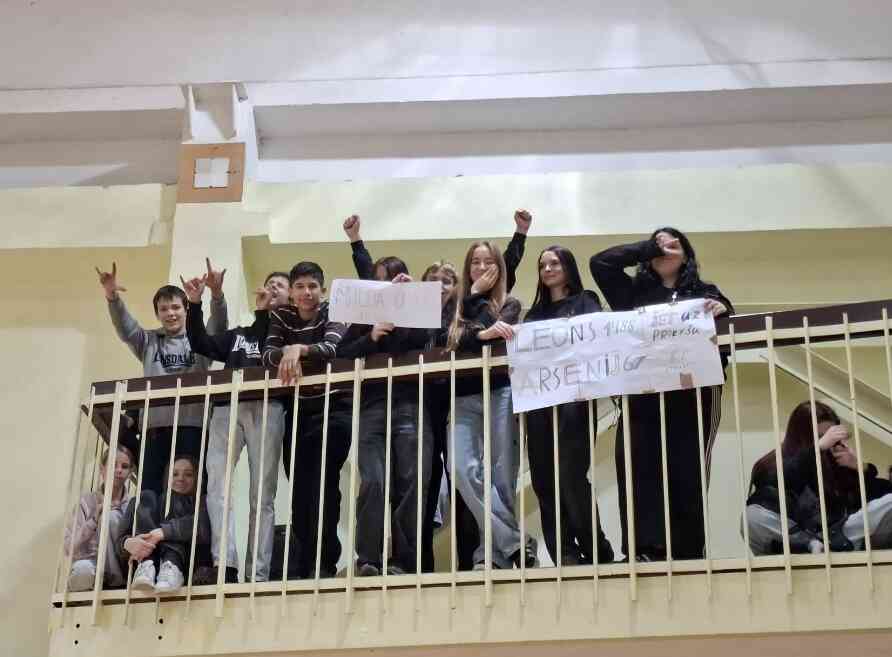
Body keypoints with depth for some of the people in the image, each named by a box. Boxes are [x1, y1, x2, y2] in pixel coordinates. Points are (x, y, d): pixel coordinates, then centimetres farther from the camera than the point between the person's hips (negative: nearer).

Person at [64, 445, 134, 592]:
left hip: (120, 572, 2)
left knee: (112, 515, -21)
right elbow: (69, 548, -3)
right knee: (83, 569, -41)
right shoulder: (86, 501, 6)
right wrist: (94, 519, -13)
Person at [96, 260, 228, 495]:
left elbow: (219, 324, -5)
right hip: (155, 425, 2)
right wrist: (113, 297, -20)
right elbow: (125, 328, 1)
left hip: (192, 424, -2)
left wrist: (216, 294, -27)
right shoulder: (149, 342, 17)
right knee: (149, 492, -2)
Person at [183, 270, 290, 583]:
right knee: (216, 484, -16)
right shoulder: (237, 334, 31)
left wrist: (262, 312, 0)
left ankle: (258, 574, -10)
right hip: (226, 406, 3)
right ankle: (225, 563, -25)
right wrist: (195, 305, 10)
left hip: (266, 407, -3)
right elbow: (201, 345, 19)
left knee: (262, 494, -7)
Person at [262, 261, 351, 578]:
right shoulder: (281, 316, 6)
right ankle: (304, 564, 9)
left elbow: (331, 347, -25)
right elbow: (267, 355, -9)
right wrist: (286, 354, -32)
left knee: (324, 481, -14)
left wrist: (298, 348, -44)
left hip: (334, 408, -4)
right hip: (298, 410, 4)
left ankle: (325, 562, -12)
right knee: (299, 486, 2)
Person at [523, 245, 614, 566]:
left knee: (572, 476, -13)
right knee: (545, 481, -2)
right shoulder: (534, 313, 23)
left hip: (573, 396, -5)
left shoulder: (585, 302, 12)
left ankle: (597, 552, -1)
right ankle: (565, 556, 0)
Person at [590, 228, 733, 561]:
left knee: (687, 475, -2)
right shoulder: (634, 290, 16)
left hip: (690, 398, 0)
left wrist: (723, 310, -15)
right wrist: (649, 247, 11)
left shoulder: (703, 292, 16)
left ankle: (687, 553, 1)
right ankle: (647, 549, -14)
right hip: (642, 398, 0)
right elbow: (600, 262, 7)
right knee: (641, 470, -10)